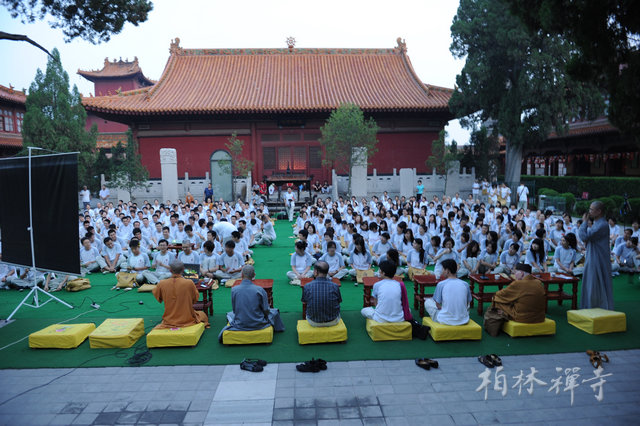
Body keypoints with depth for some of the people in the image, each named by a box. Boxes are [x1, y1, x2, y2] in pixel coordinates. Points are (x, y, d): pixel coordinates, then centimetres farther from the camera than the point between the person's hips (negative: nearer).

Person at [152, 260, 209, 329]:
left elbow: (156, 296, 8)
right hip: (187, 320, -4)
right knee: (203, 314, 27)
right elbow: (196, 298, -2)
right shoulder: (189, 283, -21)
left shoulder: (162, 284, -14)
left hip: (169, 321, 4)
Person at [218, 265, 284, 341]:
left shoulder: (234, 290, -12)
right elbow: (266, 311, -9)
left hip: (240, 325, 2)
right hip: (258, 325, -2)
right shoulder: (260, 290, -16)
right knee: (274, 311, 27)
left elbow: (234, 310, 1)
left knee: (229, 314, 36)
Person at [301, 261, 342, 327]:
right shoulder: (335, 286, -17)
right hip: (333, 322, 0)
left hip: (313, 323, 0)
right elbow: (339, 301, 1)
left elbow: (304, 302, 1)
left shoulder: (307, 287, -17)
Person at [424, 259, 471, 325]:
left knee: (428, 302, 19)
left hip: (446, 321, -3)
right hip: (463, 321, 4)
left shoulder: (441, 284, -10)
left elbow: (438, 305, -2)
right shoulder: (465, 284, -1)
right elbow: (467, 304, 9)